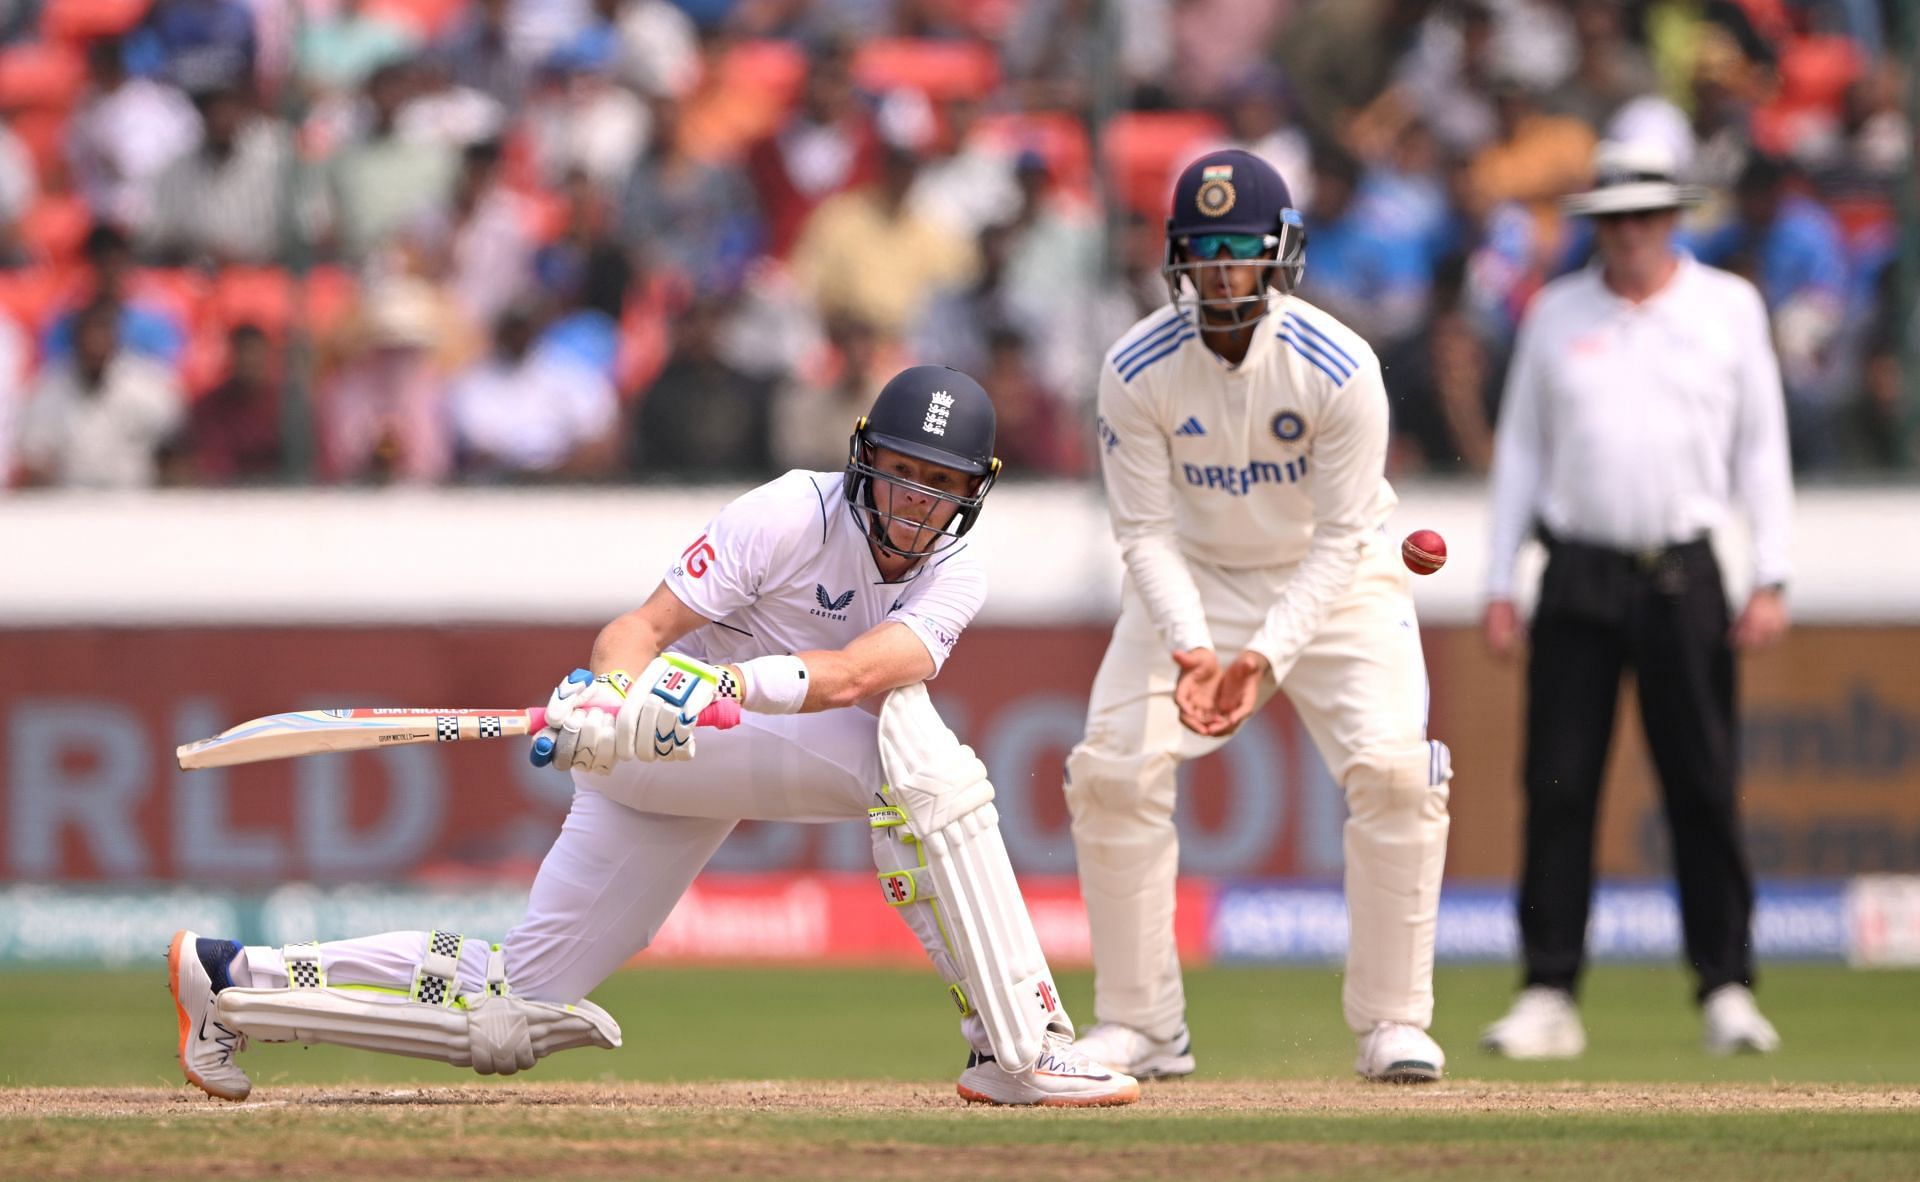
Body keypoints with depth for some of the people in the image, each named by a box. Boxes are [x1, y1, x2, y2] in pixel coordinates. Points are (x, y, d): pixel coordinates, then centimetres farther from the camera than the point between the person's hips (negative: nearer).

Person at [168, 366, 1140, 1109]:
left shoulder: (954, 578, -2)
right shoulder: (794, 515, -14)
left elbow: (854, 672, -23)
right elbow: (647, 625, -17)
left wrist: (734, 683, -40)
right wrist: (605, 693, -39)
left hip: (744, 754, 6)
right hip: (642, 742, -6)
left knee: (506, 1020, 5)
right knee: (919, 755, -29)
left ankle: (233, 975, 16)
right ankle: (1018, 1044, -32)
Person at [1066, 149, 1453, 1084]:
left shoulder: (1340, 367, -24)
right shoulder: (1137, 369, -19)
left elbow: (1341, 540, -21)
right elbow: (1146, 532, -15)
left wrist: (1267, 657, -33)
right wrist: (1192, 647, -32)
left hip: (1333, 581, -2)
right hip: (1193, 581, 2)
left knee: (1393, 769, -20)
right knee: (1113, 769, -12)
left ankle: (1393, 1022, -6)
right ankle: (1141, 1025, 2)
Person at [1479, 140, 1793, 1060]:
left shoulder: (1728, 308, 7)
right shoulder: (1556, 314, 9)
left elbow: (1761, 447, 8)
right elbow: (1520, 450, 12)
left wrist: (1771, 578, -1)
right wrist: (1500, 586, 6)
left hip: (1683, 579, -1)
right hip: (1579, 574, 1)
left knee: (1704, 790, -3)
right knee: (1557, 786, -3)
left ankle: (1727, 990, 3)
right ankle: (1548, 993, 0)